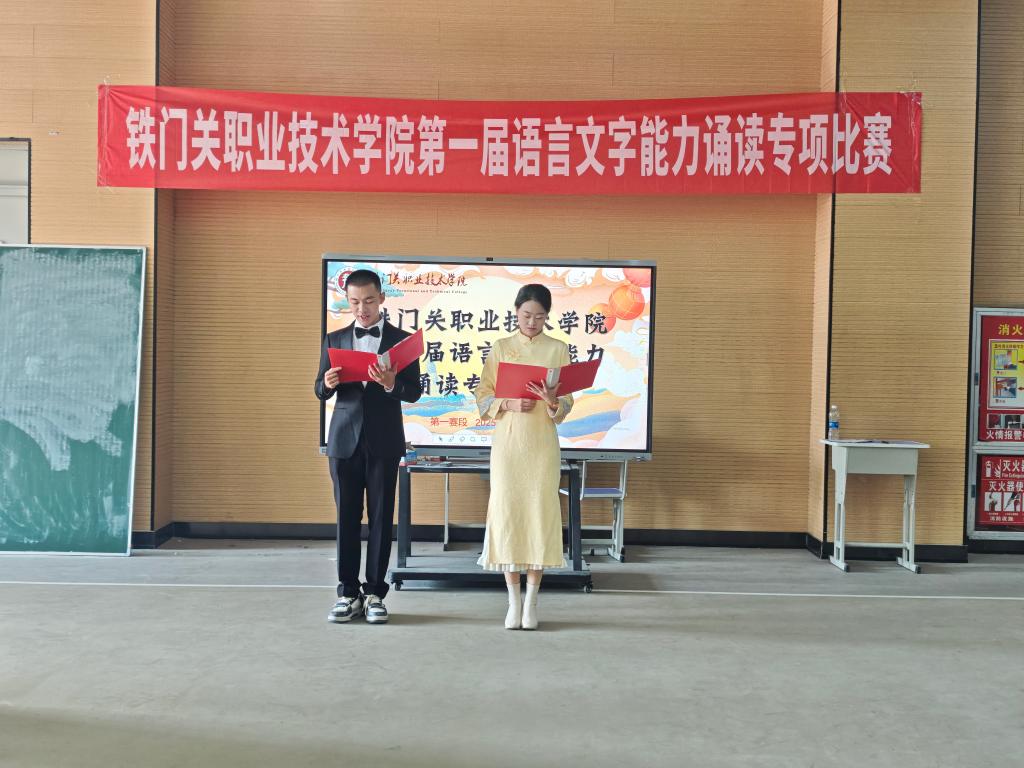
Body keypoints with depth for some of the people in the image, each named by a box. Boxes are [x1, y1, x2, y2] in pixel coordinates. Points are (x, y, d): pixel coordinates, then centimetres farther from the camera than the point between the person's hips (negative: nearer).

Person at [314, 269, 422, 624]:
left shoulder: (402, 340, 2)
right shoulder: (334, 340, 9)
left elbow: (414, 391, -3)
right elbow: (320, 391, 8)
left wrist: (391, 383, -24)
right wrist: (328, 383, -15)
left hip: (384, 442, -2)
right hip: (345, 440, 2)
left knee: (381, 517, 3)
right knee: (347, 517, 5)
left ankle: (375, 593, 11)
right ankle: (348, 593, 13)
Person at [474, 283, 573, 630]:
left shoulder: (558, 349, 5)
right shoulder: (500, 348, 7)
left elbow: (566, 404, 3)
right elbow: (483, 398, 5)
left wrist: (552, 402, -19)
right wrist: (508, 404, -14)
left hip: (543, 443, 0)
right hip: (507, 442, 1)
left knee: (540, 513, -1)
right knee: (507, 513, 0)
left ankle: (531, 601, 9)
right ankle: (513, 600, 10)